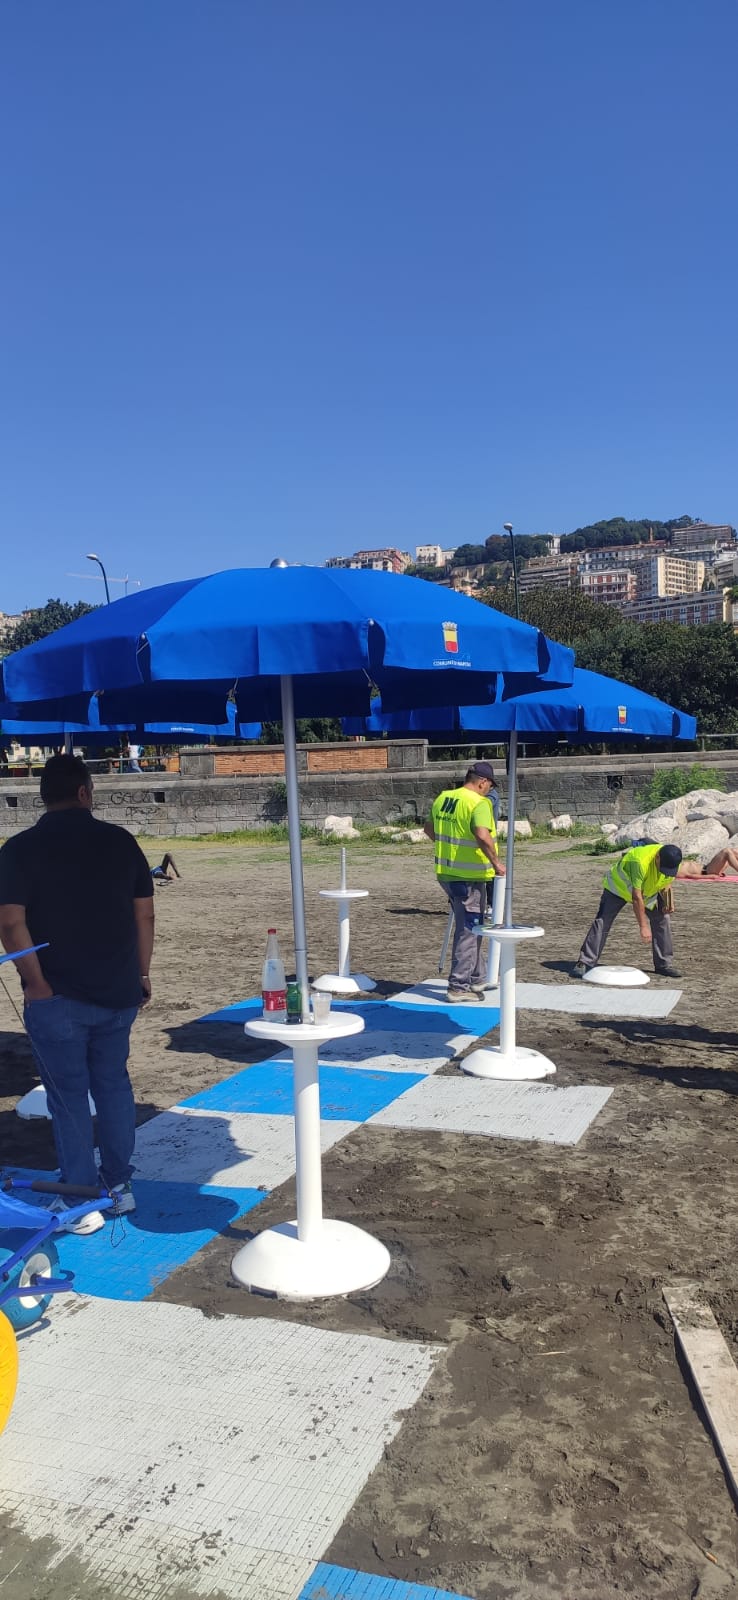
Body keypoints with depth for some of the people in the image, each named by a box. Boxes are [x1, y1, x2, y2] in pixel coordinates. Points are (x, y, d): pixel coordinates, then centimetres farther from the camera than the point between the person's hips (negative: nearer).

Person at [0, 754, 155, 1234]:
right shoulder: (121, 841, 1)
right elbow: (145, 914, 3)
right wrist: (142, 973, 11)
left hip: (58, 997, -3)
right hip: (118, 992, 3)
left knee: (69, 1095, 7)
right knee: (113, 1083, 18)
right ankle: (120, 1185, 27)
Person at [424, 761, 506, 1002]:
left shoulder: (442, 798, 9)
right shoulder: (479, 803, -16)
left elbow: (429, 828, 21)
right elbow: (482, 835, -30)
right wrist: (496, 862, -19)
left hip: (445, 872, 8)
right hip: (469, 876, -8)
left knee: (468, 926, 21)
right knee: (468, 931, 2)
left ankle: (477, 978, 32)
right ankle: (459, 987, 5)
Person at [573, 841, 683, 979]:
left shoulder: (671, 861, -22)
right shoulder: (640, 861, -42)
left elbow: (667, 880, 3)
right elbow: (636, 897, -38)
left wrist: (667, 901, -13)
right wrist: (643, 926, -36)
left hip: (649, 891, 6)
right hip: (618, 885, -6)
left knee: (663, 919, -3)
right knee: (602, 922, -15)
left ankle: (664, 964, 8)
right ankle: (585, 963, -15)